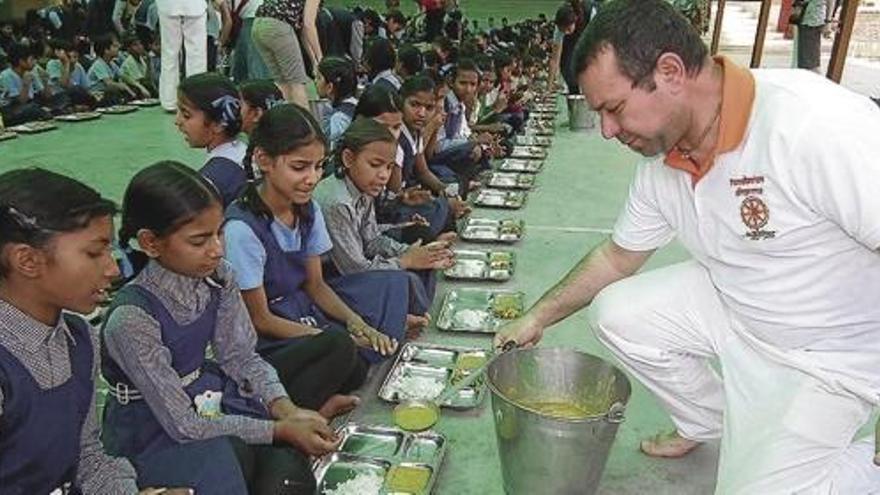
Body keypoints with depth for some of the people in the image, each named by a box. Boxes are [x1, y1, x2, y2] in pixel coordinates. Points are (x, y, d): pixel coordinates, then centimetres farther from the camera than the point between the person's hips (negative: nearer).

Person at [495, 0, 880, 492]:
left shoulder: (818, 124, -34)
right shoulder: (662, 165, -8)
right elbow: (617, 256, 8)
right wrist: (538, 317, 7)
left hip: (829, 352, -6)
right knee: (616, 312, -3)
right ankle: (706, 423, 19)